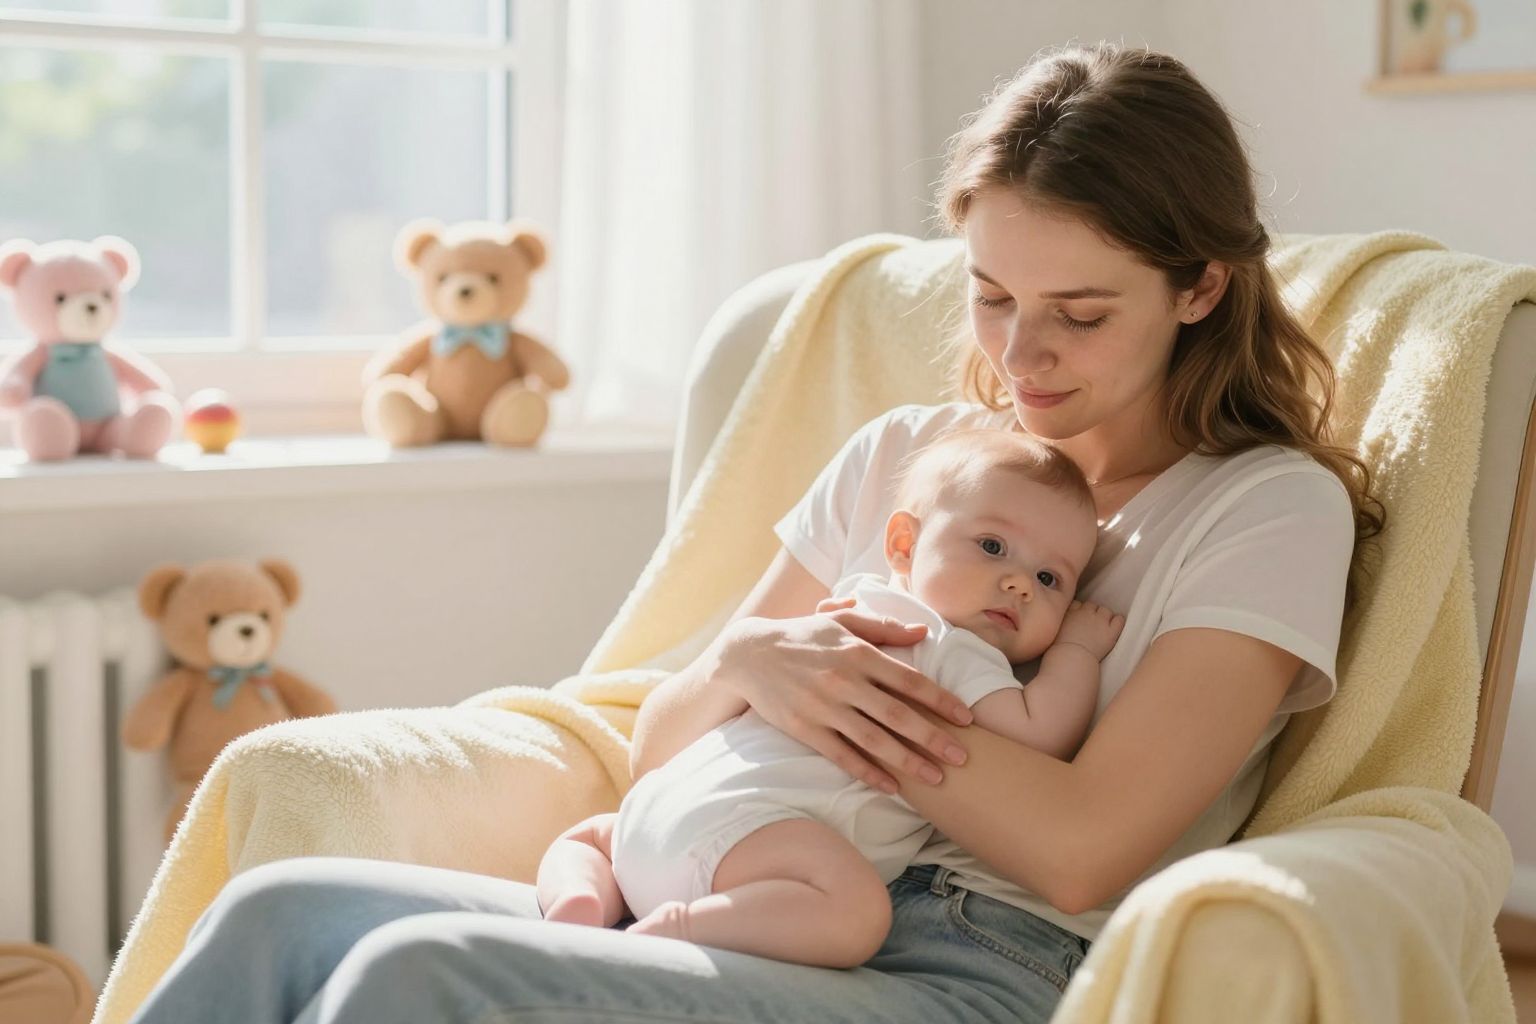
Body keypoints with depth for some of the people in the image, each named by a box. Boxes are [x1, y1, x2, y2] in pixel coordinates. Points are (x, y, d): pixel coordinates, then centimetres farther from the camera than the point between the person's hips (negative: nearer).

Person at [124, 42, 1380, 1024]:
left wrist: (814, 693, -4)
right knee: (280, 910, -17)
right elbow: (661, 750, 17)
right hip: (770, 921, 6)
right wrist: (743, 667, -6)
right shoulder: (899, 456, 19)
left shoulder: (1271, 506, 3)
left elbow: (1082, 848, -11)